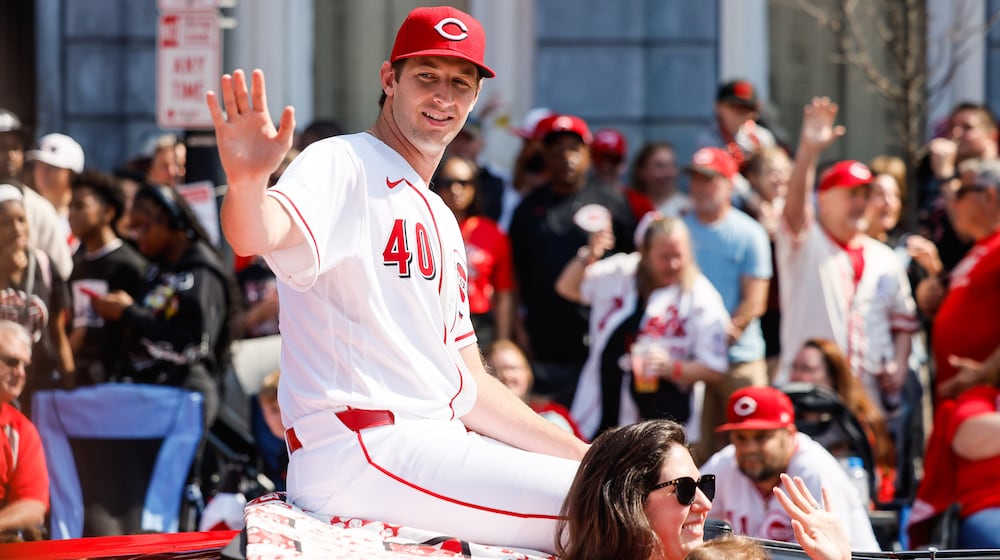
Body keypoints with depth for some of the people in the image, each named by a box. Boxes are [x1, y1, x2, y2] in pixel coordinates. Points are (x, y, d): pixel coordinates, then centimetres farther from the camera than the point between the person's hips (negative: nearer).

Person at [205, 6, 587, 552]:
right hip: (357, 448, -9)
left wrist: (586, 457, 16)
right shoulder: (343, 165, -4)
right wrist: (246, 183, -50)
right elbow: (259, 235, -27)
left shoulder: (441, 223, 24)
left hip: (437, 442, 9)